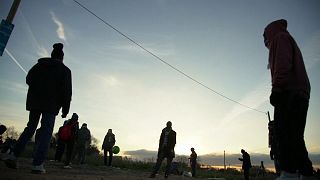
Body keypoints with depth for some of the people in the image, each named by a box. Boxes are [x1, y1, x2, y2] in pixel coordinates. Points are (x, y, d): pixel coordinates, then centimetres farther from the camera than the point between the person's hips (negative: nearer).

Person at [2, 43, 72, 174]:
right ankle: (38, 164, -8)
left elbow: (29, 80, 15)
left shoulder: (38, 65, 11)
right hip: (51, 104, -4)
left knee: (30, 127, 17)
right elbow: (67, 92, -5)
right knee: (46, 132, -3)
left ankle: (13, 155, 8)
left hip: (34, 101, 4)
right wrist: (65, 110, -1)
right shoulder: (64, 70, 0)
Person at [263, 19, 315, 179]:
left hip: (289, 92, -10)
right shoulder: (291, 42, 35)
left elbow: (283, 64, -11)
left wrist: (276, 88, -20)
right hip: (300, 94, 10)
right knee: (295, 137, 7)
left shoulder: (280, 37, 9)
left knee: (284, 132, -18)